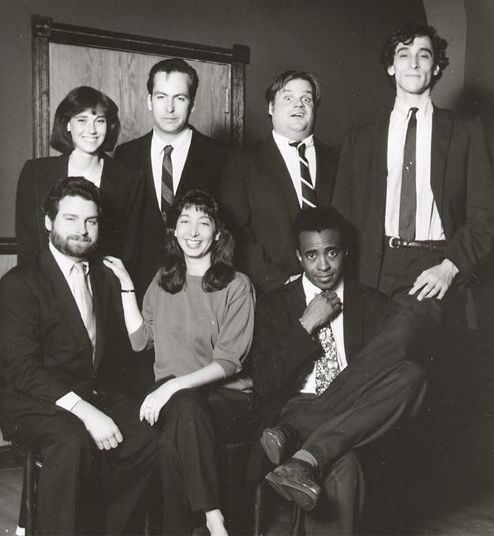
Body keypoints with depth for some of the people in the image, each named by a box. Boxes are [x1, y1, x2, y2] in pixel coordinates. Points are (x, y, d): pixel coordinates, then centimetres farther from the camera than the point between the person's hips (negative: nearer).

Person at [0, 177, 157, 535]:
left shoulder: (106, 280, 16)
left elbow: (122, 352, 15)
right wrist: (83, 410, -26)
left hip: (94, 395, 6)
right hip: (33, 403, -6)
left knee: (148, 438, -19)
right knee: (72, 442, -35)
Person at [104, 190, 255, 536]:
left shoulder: (237, 285, 0)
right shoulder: (163, 282, 15)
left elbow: (229, 360, -9)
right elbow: (140, 340, 7)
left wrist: (176, 385, -21)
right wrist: (126, 285, 6)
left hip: (225, 392, -2)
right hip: (171, 393, 3)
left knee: (173, 439, -33)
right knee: (186, 410, -33)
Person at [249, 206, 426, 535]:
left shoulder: (374, 305, 14)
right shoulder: (275, 305, 10)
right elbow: (263, 384, 0)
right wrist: (307, 325, -5)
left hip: (355, 416, 4)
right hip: (299, 408, -4)